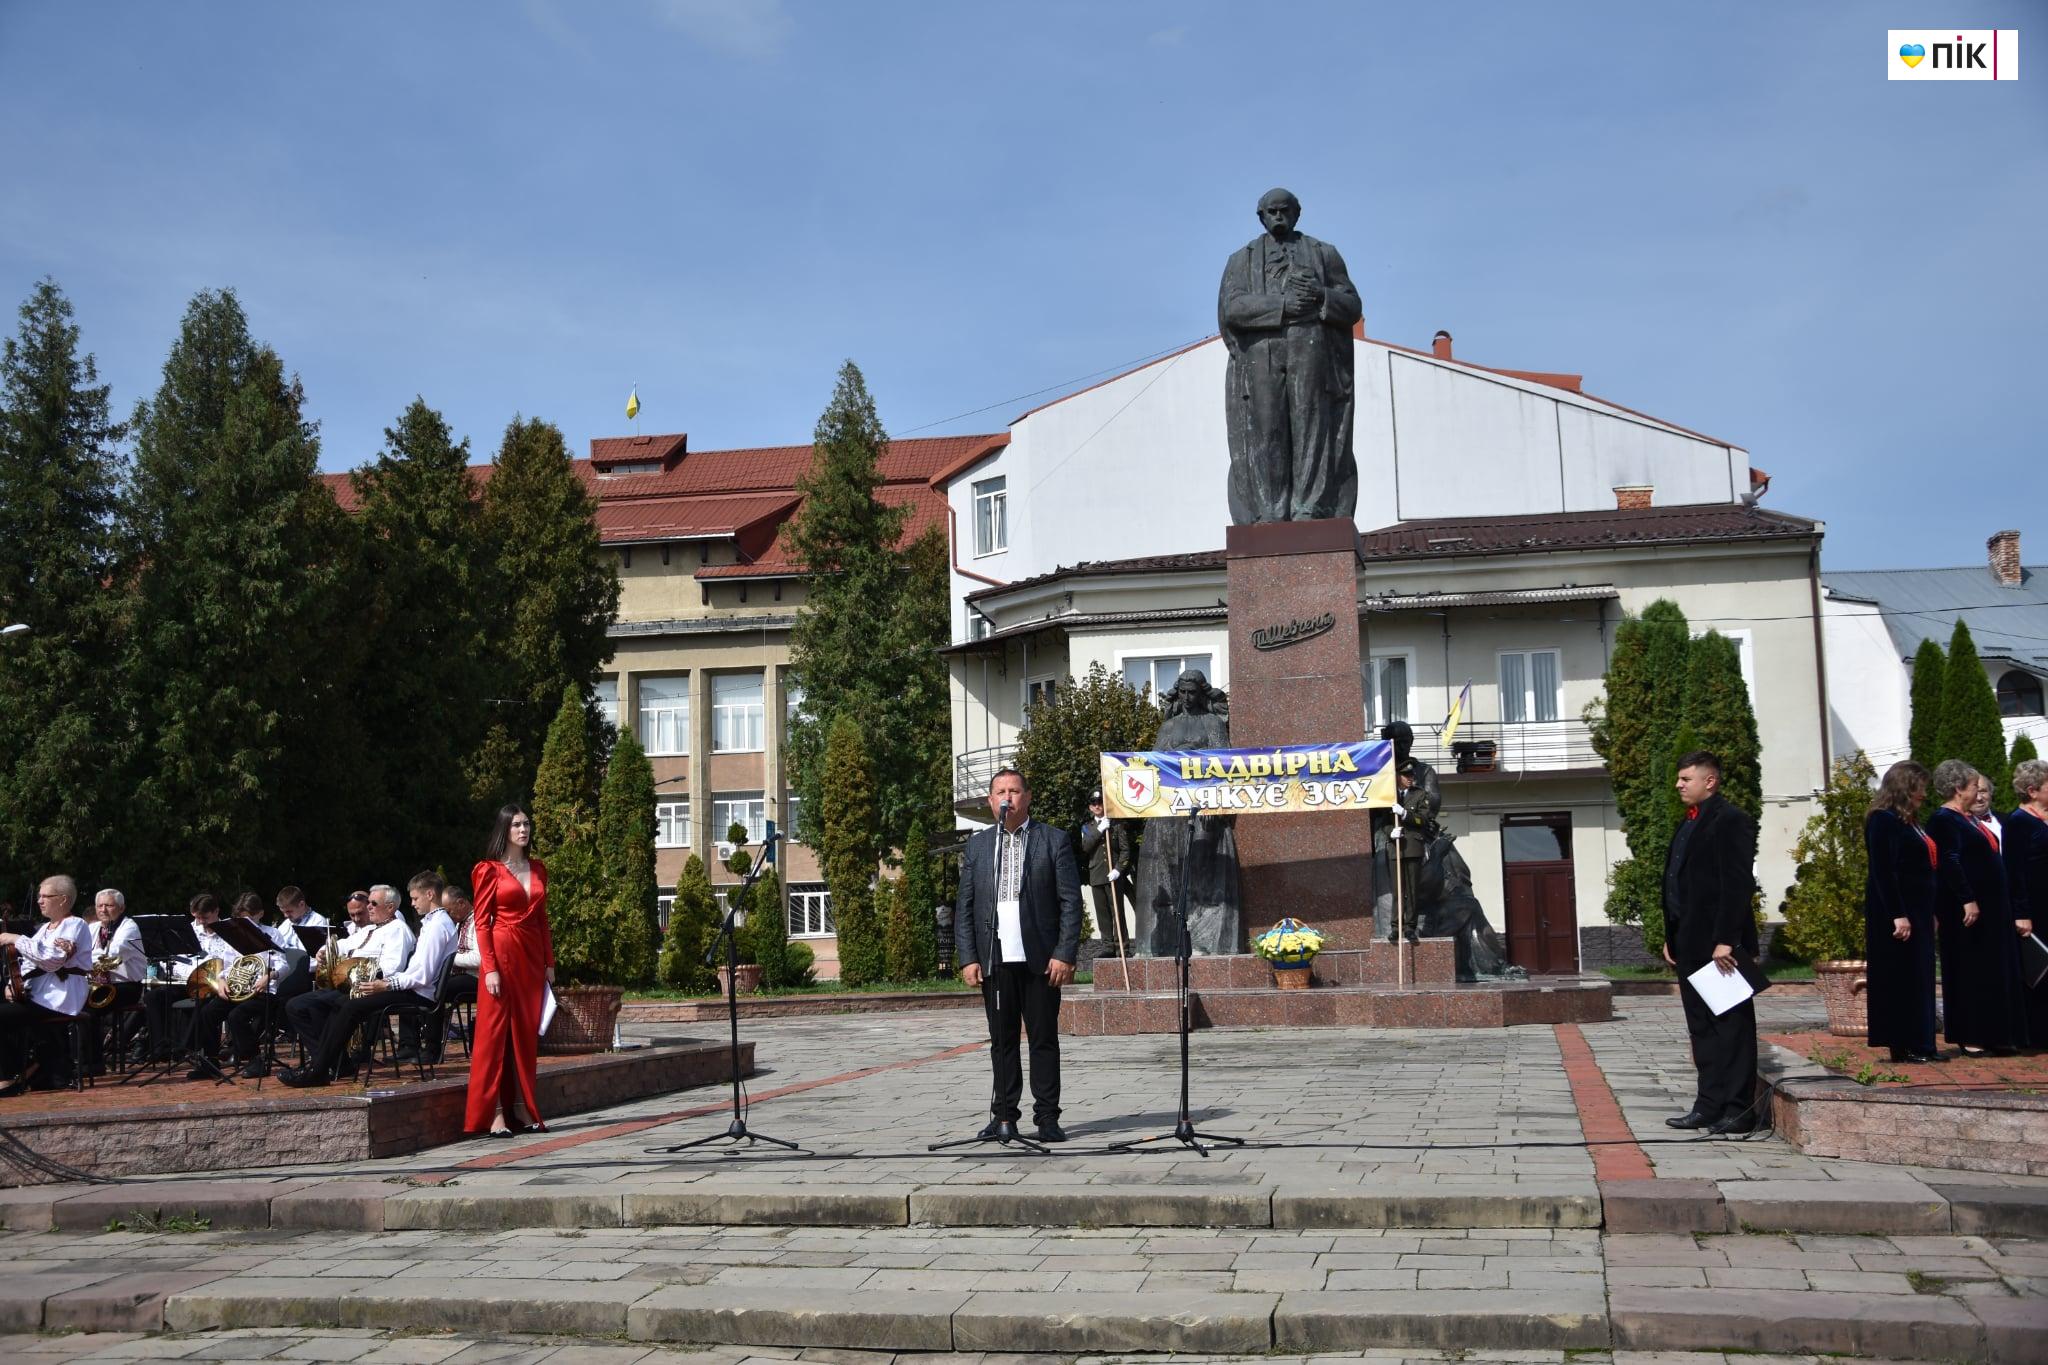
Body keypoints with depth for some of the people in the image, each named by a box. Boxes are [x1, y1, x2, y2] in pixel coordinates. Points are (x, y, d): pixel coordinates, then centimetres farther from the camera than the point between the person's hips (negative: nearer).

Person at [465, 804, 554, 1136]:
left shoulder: (537, 869, 14)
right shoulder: (489, 870, -2)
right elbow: (482, 922, -6)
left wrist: (549, 962, 11)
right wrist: (489, 968, -15)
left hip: (532, 956, 6)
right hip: (502, 955, -6)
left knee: (527, 1034, 7)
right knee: (496, 1030, -6)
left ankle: (525, 1109, 11)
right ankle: (495, 1114, -6)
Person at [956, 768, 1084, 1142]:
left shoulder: (1054, 842, 4)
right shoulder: (977, 847, 12)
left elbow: (1071, 902, 0)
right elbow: (964, 908, 10)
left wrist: (1065, 954, -9)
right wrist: (968, 958, 0)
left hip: (1040, 959, -2)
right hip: (994, 960, 2)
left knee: (1044, 1039, 2)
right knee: (1002, 1041, 6)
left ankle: (1047, 1118, 8)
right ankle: (1004, 1117, 13)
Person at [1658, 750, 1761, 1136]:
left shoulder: (1730, 821, -11)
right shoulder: (1688, 823, 17)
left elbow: (1738, 885, -18)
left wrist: (1726, 941, -21)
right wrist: (1671, 937, 16)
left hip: (1721, 944, -10)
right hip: (1691, 945, 10)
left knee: (1731, 1025, -2)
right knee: (1702, 1027, 12)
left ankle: (1738, 1109, 4)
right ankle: (1709, 1106, 17)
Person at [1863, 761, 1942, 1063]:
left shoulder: (1909, 822, 16)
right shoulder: (1883, 821, -12)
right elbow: (1883, 872, -18)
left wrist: (1930, 914, 17)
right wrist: (1897, 915, -23)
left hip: (1918, 911, 10)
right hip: (1897, 911, -10)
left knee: (1919, 978, 10)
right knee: (1902, 978, -6)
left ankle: (1920, 1044, 14)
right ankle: (1903, 1046, -2)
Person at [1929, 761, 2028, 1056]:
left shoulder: (1969, 819, 17)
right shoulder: (1944, 820, -12)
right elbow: (1949, 863, -22)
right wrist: (1968, 900, -27)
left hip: (1991, 907, 10)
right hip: (1968, 909, -10)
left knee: (1994, 972, 11)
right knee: (1971, 972, -5)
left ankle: (1994, 1036, 17)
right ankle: (1970, 1039, 0)